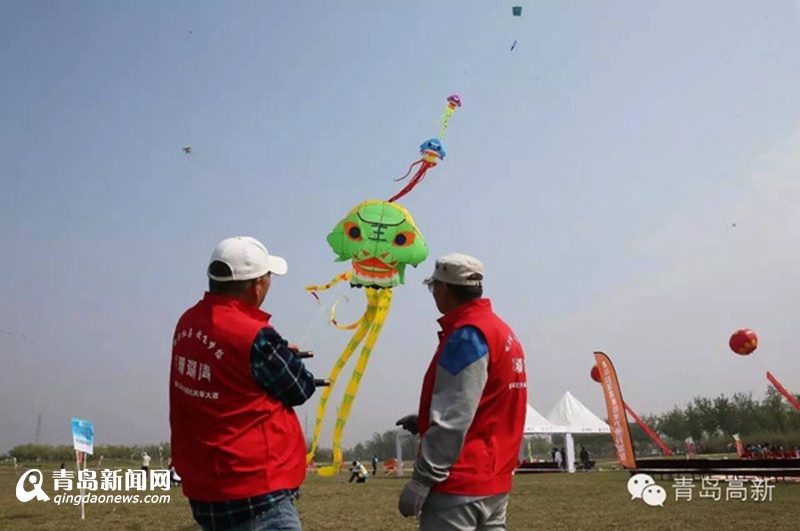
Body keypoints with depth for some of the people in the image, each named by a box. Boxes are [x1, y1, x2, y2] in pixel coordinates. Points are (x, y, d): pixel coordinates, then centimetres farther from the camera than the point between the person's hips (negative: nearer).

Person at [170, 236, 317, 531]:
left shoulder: (188, 324, 2)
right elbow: (300, 389, -6)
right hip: (254, 497, -8)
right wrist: (287, 356, 12)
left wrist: (278, 356, 10)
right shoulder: (253, 335, -21)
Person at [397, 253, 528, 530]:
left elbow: (455, 418, -21)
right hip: (494, 482, 10)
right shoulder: (502, 331, 14)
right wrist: (424, 422, 18)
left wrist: (422, 478, -19)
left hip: (460, 486, -10)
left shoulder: (467, 335, -15)